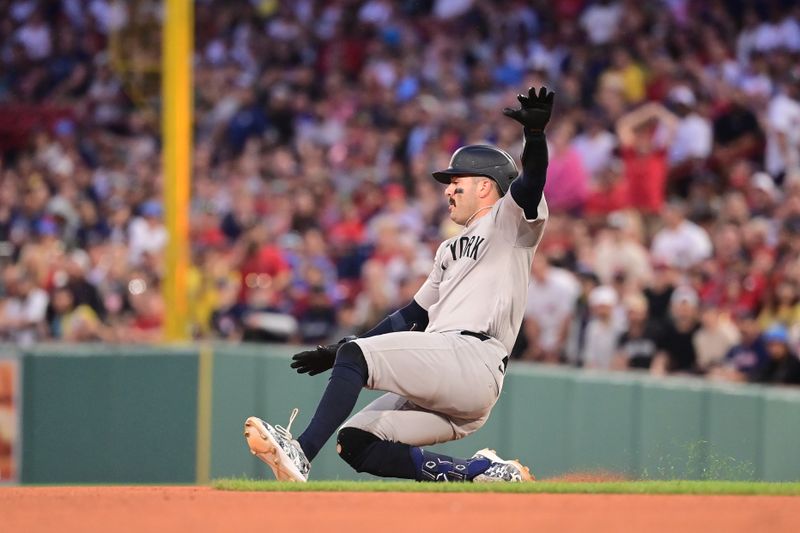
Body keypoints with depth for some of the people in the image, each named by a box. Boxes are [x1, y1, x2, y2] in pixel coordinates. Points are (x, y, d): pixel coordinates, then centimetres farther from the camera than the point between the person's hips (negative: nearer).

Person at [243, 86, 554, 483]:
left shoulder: (510, 221, 7)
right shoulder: (450, 250, 34)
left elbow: (531, 183, -14)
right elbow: (415, 314, 32)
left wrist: (534, 133, -35)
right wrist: (338, 352, 25)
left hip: (471, 357, -10)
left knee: (355, 356, -23)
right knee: (355, 443, -5)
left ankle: (300, 454, -36)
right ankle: (484, 473, -9)